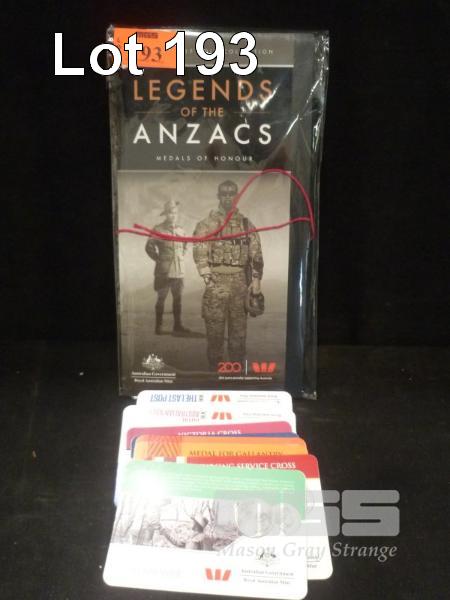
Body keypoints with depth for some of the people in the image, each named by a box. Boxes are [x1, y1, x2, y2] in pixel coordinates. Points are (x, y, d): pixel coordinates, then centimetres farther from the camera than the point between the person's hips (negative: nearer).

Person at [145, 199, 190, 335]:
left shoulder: (180, 230, 10)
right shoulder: (158, 229, -5)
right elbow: (149, 247, -2)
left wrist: (181, 257, 14)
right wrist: (158, 259, -4)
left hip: (179, 271, 5)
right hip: (164, 271, -5)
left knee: (178, 298, 7)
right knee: (161, 298, 0)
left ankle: (177, 325, 15)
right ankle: (158, 326, 7)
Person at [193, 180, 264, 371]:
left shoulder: (246, 224, 9)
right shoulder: (208, 223, -1)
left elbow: (256, 253, 9)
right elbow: (200, 253, -7)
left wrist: (256, 278, 0)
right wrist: (209, 280, -15)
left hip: (240, 281, 3)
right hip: (217, 280, -3)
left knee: (239, 328, 8)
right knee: (215, 328, 0)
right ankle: (215, 369, 10)